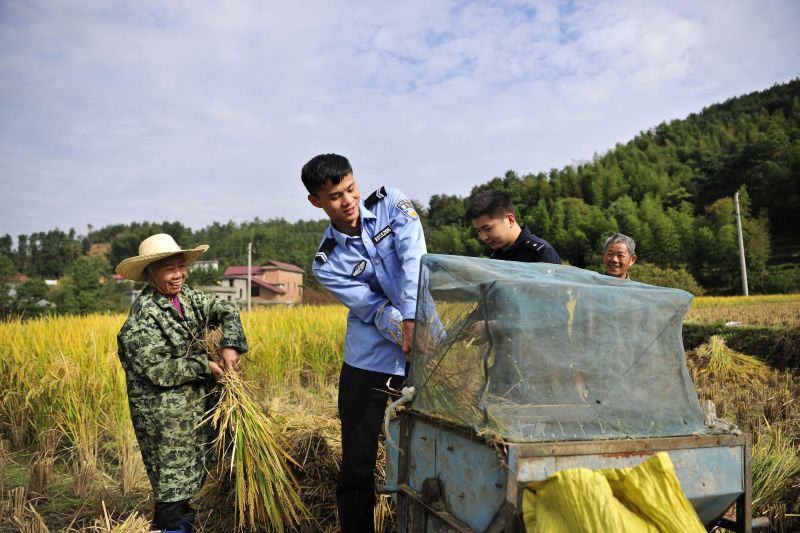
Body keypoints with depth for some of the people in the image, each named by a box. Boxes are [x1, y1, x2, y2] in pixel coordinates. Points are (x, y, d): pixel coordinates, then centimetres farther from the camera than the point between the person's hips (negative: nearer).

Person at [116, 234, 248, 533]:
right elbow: (157, 370, -26)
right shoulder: (143, 316, -22)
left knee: (193, 464, 23)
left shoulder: (188, 296, 1)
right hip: (163, 413, -8)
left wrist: (231, 345, -14)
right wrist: (205, 366, -19)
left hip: (194, 403, 8)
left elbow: (226, 311, 4)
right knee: (172, 471, 4)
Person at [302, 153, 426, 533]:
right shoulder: (327, 263, -3)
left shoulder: (391, 204, -2)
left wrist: (412, 321, -31)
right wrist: (404, 334, -29)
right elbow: (375, 308, -12)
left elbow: (414, 261, -18)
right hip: (369, 362, 0)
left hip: (422, 351, 0)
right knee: (357, 465, 5)